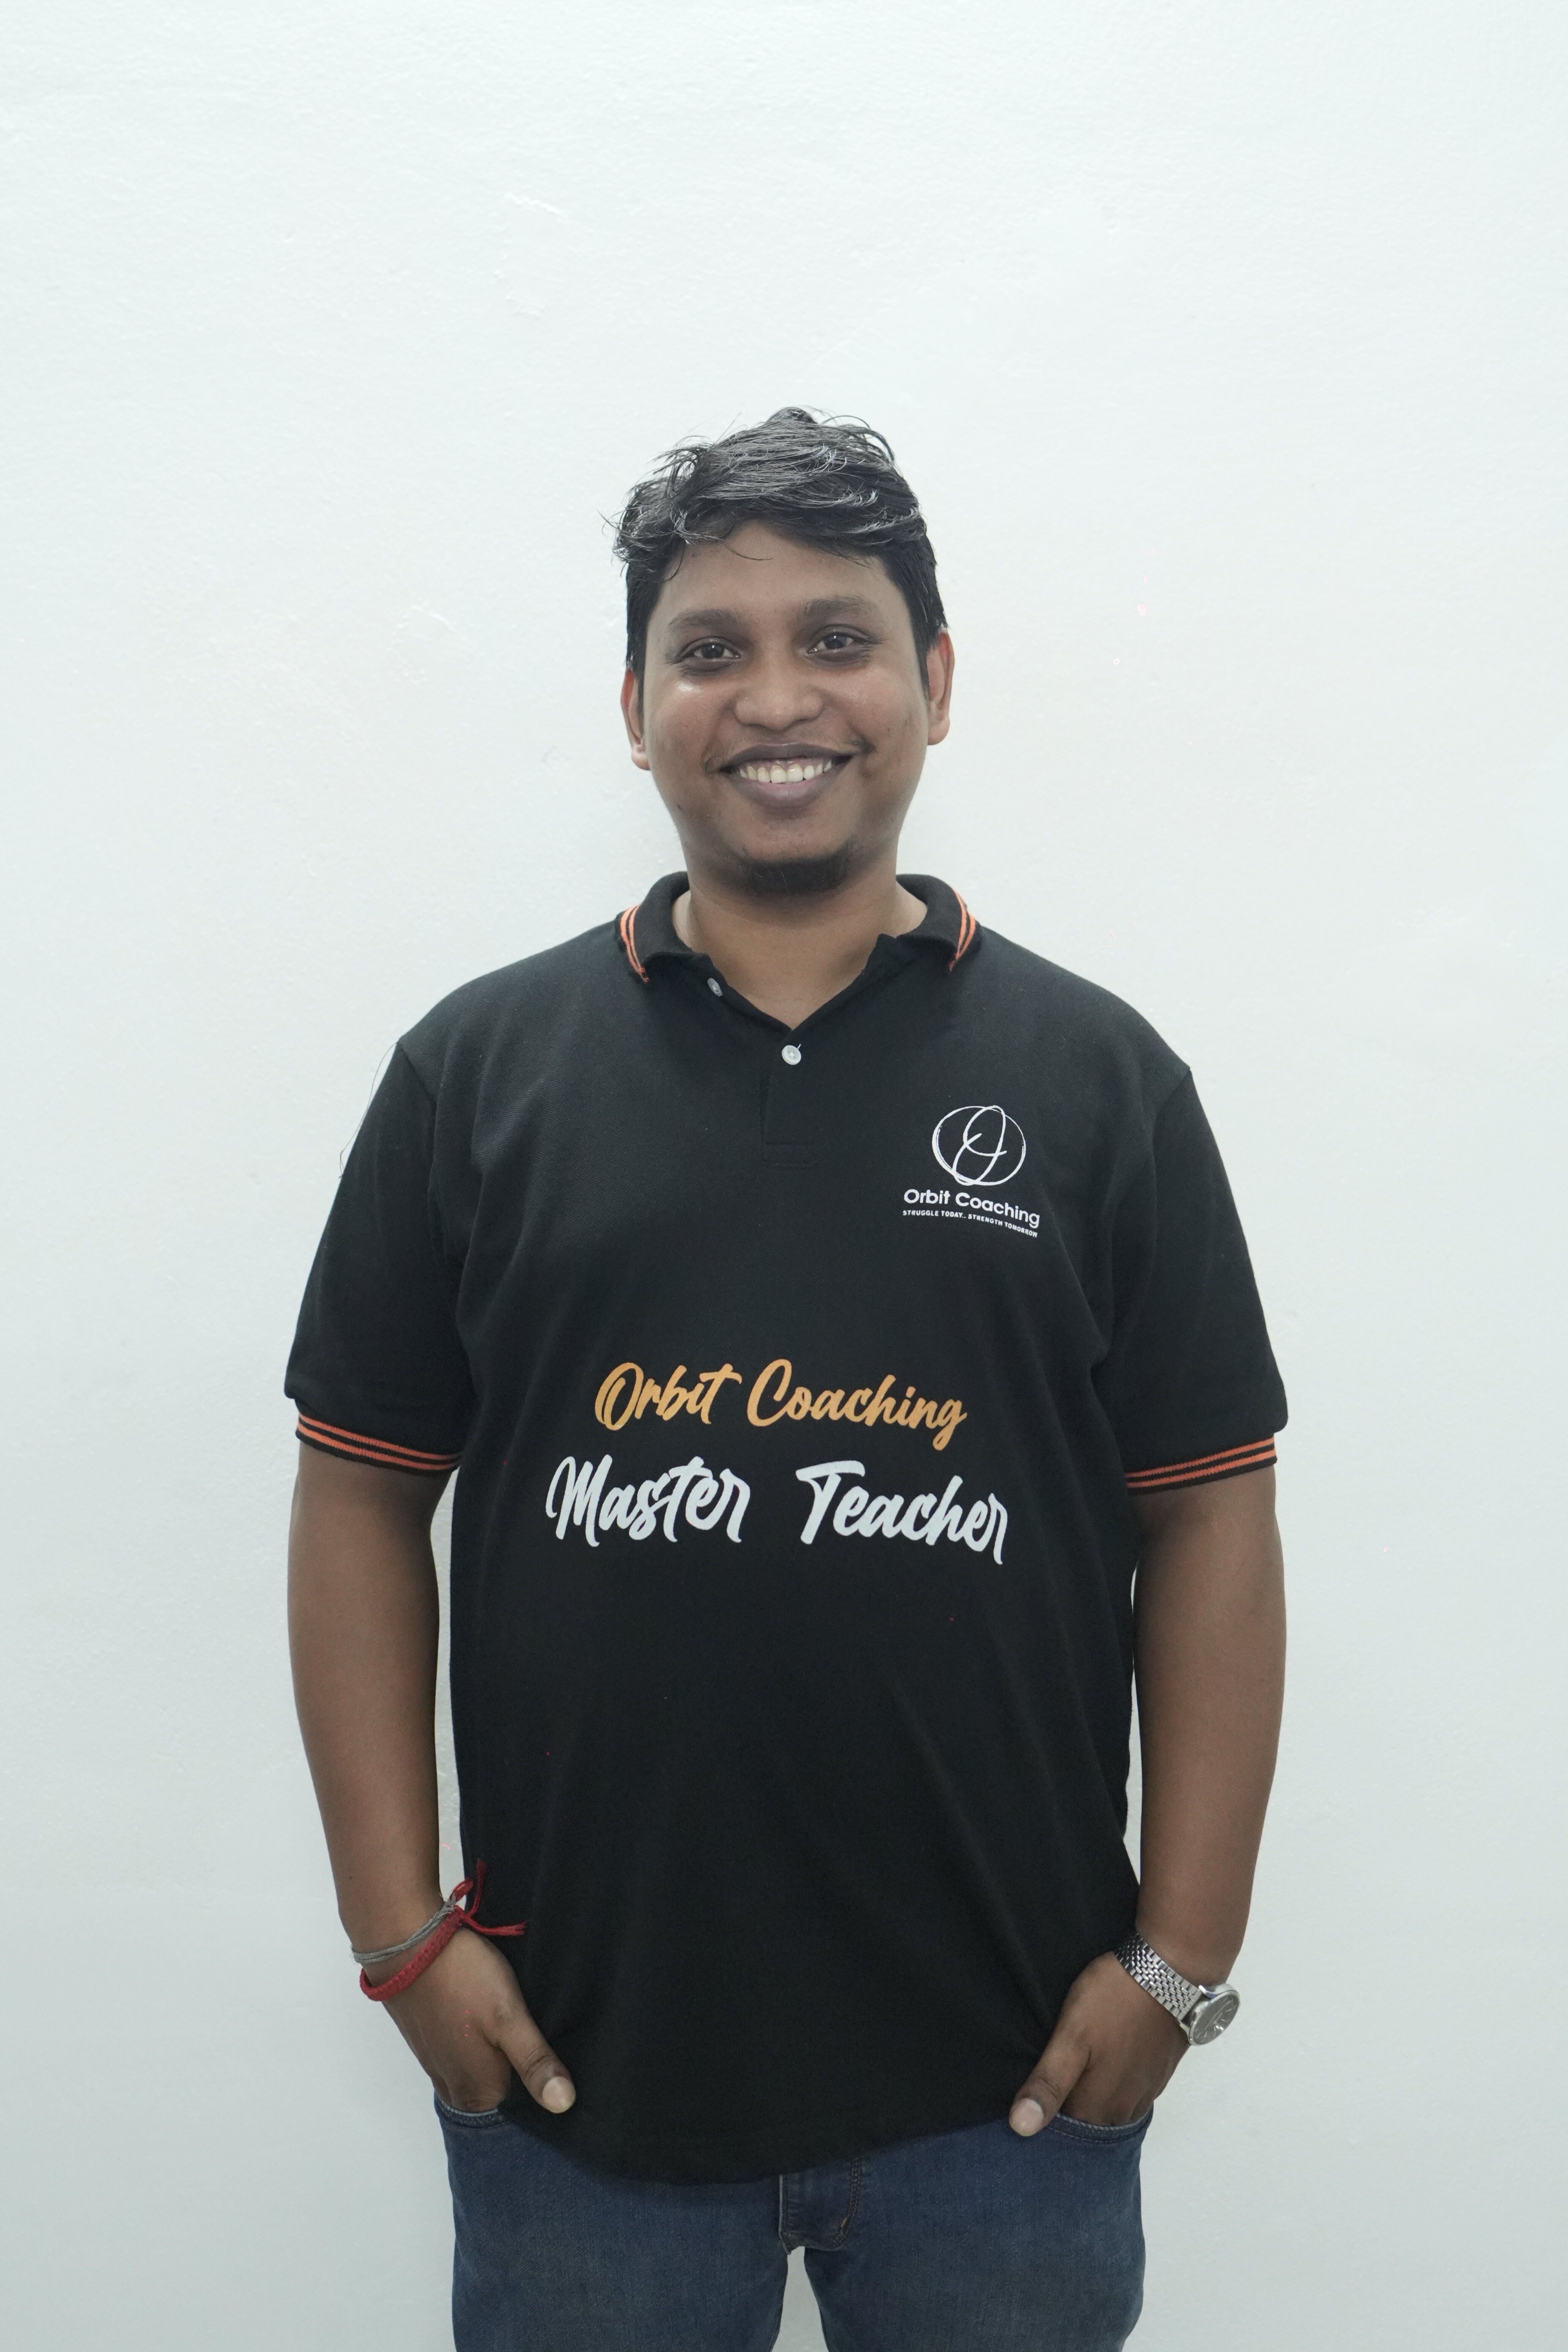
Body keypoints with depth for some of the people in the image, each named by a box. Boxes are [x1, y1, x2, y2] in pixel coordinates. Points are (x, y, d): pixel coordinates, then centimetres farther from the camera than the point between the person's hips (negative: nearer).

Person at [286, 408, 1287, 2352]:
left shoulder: (1096, 1078, -1)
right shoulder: (481, 1070, 0)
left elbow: (1209, 1520, -1)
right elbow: (362, 1499, 1)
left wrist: (1184, 1956, -4)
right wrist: (402, 1929, -3)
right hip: (573, 2058, 1)